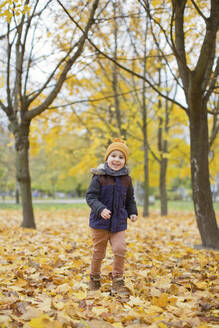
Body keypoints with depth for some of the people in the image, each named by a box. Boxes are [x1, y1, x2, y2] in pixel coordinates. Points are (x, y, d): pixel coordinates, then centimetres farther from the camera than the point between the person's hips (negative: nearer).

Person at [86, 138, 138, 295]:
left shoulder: (126, 179, 4)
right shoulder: (99, 177, -9)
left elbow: (130, 199, 17)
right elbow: (90, 196, -11)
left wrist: (133, 212, 2)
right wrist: (100, 209, -25)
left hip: (119, 222, 3)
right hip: (100, 222, -3)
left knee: (120, 249, -9)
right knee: (99, 252, 9)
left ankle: (117, 282, 4)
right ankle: (95, 278, 31)